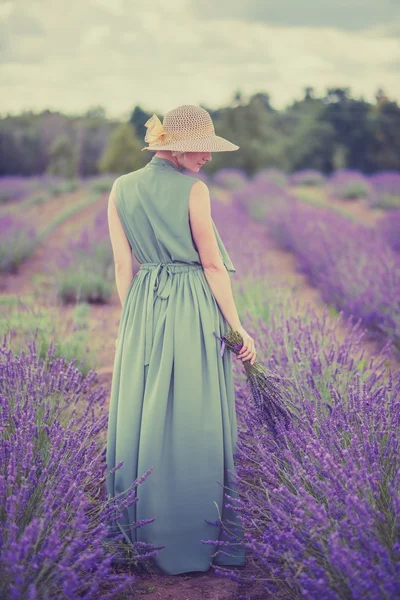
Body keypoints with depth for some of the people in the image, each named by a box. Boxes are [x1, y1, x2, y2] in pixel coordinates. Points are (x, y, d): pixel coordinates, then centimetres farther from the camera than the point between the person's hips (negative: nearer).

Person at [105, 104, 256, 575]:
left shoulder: (121, 189, 5)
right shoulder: (194, 189, -9)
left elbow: (122, 266, 6)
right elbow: (213, 265, -9)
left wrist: (133, 321, 14)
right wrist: (236, 327, -3)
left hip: (143, 308, 5)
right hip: (194, 311, -5)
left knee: (143, 418, 11)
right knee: (197, 424, 4)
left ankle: (144, 535, 21)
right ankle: (199, 539, 14)